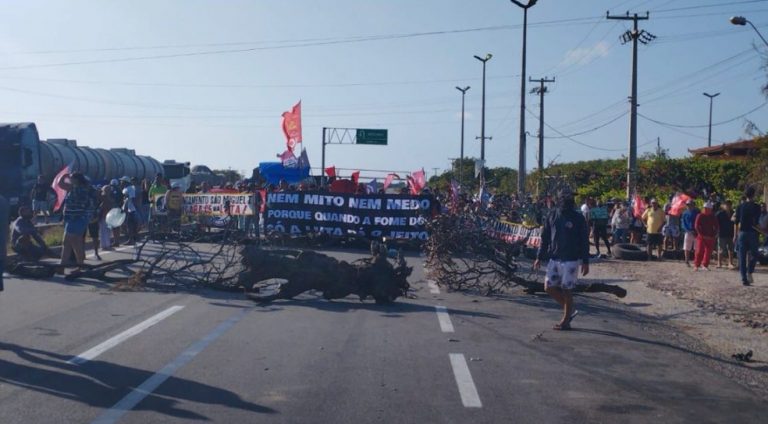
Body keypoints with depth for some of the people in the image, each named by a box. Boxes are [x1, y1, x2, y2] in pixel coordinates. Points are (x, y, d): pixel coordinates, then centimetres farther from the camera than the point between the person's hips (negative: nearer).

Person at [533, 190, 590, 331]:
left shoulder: (578, 218, -5)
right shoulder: (552, 216, 5)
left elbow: (584, 241, -3)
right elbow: (545, 238, 9)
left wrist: (585, 262, -6)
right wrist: (539, 257, 7)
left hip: (570, 260, -4)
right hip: (554, 258, 5)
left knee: (566, 290, 0)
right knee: (549, 287, 2)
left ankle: (565, 321, 12)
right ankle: (569, 310, 22)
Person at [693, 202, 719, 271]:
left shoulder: (713, 217, 8)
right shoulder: (700, 216, -2)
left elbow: (717, 227, 11)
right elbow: (696, 226, -6)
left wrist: (714, 235, -3)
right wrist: (702, 235, -12)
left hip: (710, 237, 3)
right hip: (701, 237, -3)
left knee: (708, 252, 3)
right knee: (700, 251, -6)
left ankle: (705, 265, 12)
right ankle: (696, 265, 0)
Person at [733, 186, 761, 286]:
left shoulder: (740, 206, 5)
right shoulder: (756, 207, -5)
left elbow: (736, 222, 4)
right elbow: (756, 223, -11)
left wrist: (735, 235, 8)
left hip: (742, 233, 3)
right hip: (752, 233, -3)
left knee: (742, 256, 4)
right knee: (753, 255, 13)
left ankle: (744, 278, 2)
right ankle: (749, 273, -6)